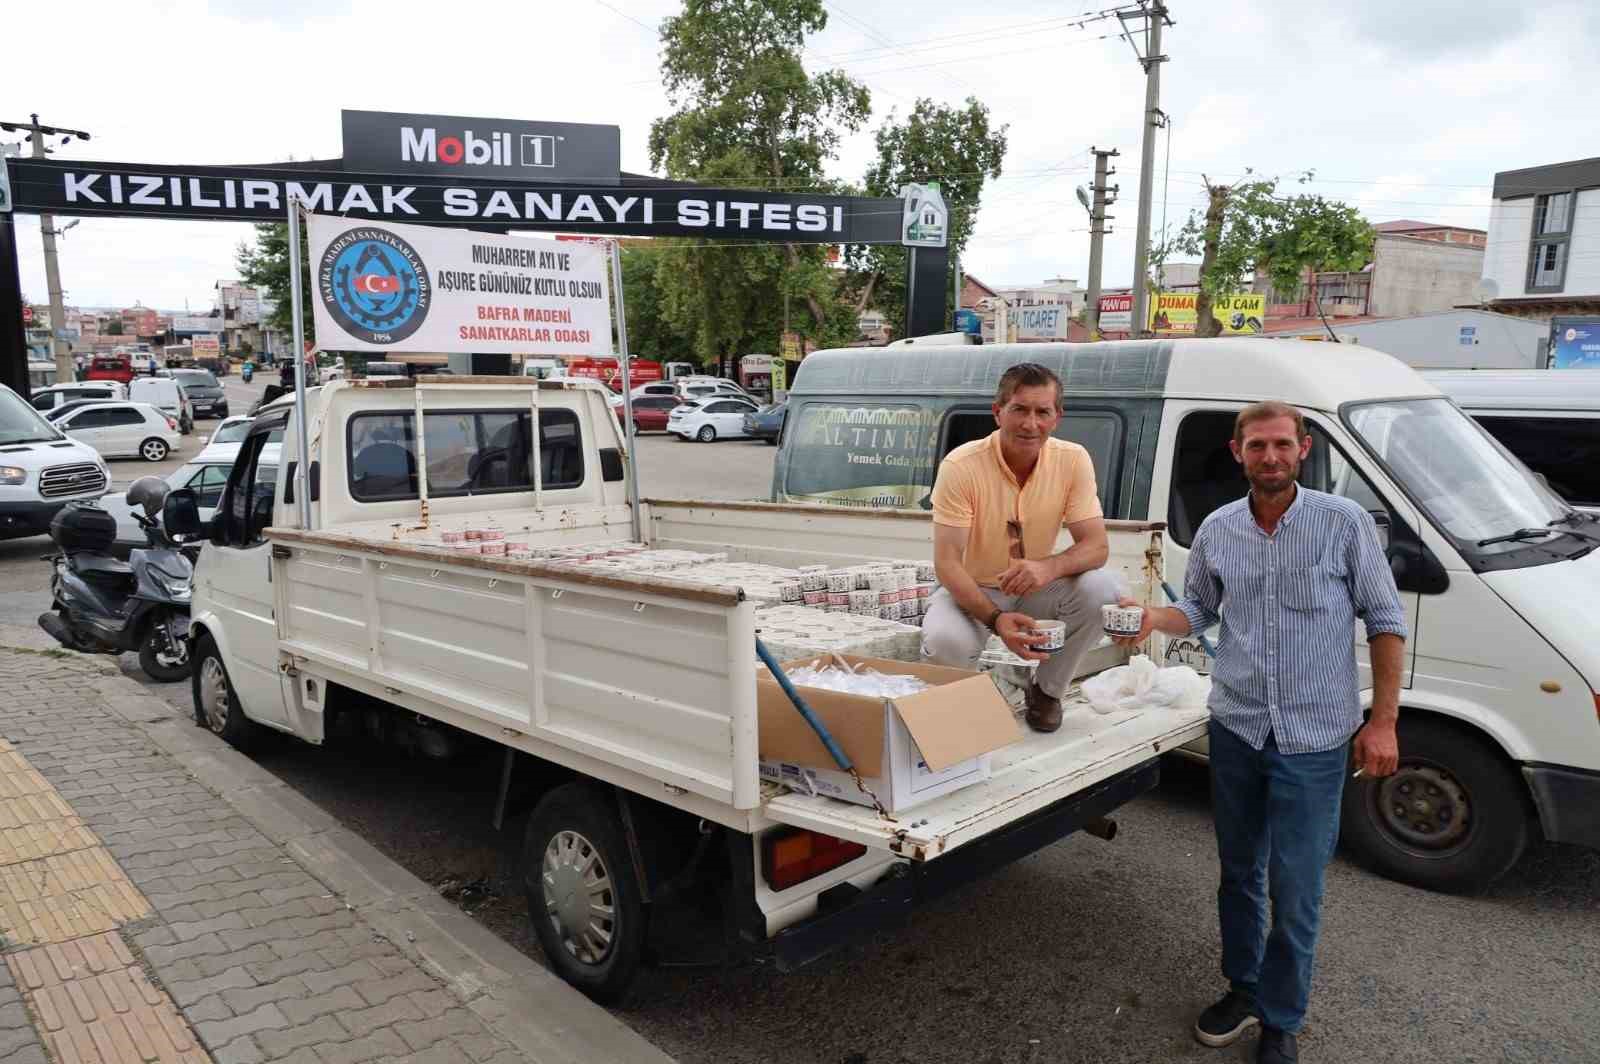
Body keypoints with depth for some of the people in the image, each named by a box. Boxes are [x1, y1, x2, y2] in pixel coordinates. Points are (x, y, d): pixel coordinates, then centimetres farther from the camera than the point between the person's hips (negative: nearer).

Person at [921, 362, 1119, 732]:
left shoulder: (1073, 459, -11)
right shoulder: (960, 466, -21)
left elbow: (1097, 546, -13)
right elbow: (947, 563, -23)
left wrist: (1050, 566, -37)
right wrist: (996, 619, -40)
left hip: (1036, 590, 3)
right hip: (971, 591, -3)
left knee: (1099, 590, -26)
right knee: (946, 642, -35)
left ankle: (1046, 691, 0)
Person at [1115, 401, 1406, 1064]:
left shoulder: (1345, 524, -8)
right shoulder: (1217, 530, 2)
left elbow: (1385, 623, -3)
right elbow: (1199, 608, 14)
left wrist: (1383, 722, -6)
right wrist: (1153, 619, -8)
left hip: (1314, 739, -3)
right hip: (1236, 729, 4)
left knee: (1295, 891, 2)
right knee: (1238, 873, 17)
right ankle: (1243, 989, 37)